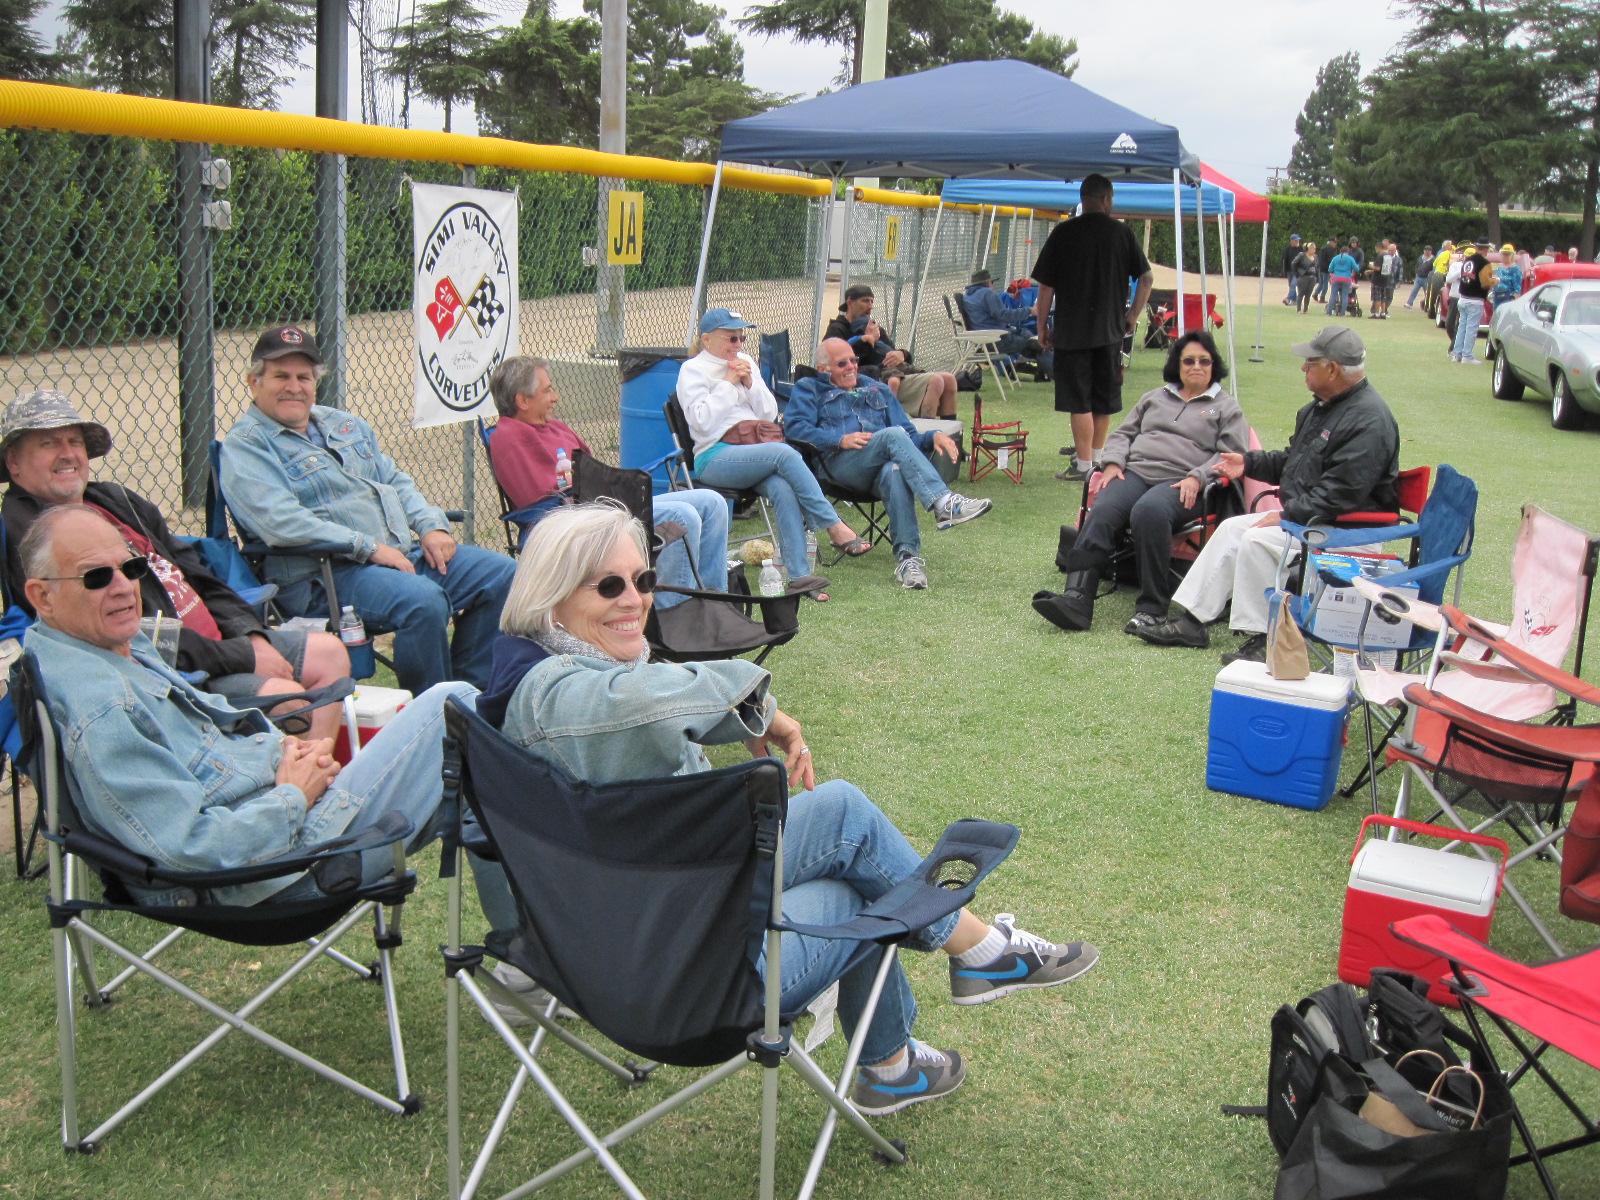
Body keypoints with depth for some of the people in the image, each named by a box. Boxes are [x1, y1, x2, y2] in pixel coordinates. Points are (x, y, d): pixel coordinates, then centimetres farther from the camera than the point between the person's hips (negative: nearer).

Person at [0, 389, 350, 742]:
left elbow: (194, 576, 18)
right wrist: (240, 657, -20)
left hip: (215, 639, 10)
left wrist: (251, 636, 1)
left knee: (329, 652, 7)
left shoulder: (114, 500, 16)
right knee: (284, 696, -25)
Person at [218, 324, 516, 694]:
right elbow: (281, 522, -17)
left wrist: (431, 527, 3)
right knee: (423, 600, -34)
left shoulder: (345, 425, 22)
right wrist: (369, 548, -21)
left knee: (502, 574, -5)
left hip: (407, 552, 8)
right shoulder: (244, 447, -3)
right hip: (326, 575, -8)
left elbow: (396, 481, 24)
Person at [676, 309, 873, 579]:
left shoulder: (746, 362, 21)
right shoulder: (692, 370, 5)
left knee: (782, 488, -31)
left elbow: (770, 414, 15)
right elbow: (702, 422, -10)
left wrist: (750, 383, 0)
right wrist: (728, 383, -7)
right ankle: (835, 527, -30)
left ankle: (798, 576, -38)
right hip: (715, 458, -5)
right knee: (784, 453, -33)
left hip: (755, 450, 5)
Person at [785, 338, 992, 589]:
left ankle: (907, 555, -49)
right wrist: (840, 440, -11)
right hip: (839, 465, -3)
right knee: (893, 434, -31)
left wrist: (933, 437, 4)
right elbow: (795, 427, 2)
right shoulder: (809, 389, 23)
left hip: (881, 468, 3)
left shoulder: (877, 390, 35)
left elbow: (909, 437, 27)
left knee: (894, 471, -36)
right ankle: (944, 503, -45)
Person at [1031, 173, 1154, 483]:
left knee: (1079, 399, -1)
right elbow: (1146, 278, 3)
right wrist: (1133, 315, 13)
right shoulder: (1122, 233, 2)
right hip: (1110, 329, 3)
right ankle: (1095, 452, 25)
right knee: (1105, 396, 14)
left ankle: (1084, 465, -3)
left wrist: (1042, 325, 4)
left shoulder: (1064, 233, -4)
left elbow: (1046, 286, -4)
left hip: (1071, 329, -3)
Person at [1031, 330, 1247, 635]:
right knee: (1102, 511, -30)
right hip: (1135, 472, 4)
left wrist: (1197, 478, -10)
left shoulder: (1227, 408, 19)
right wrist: (1113, 462, 5)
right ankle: (1076, 597, -44)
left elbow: (1232, 456, 7)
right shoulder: (1155, 398, 31)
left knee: (1149, 511, -39)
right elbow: (1123, 434, 27)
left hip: (1181, 484, -3)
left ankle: (1152, 608, -37)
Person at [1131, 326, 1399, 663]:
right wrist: (1250, 462, 13)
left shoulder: (1369, 420, -21)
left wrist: (1286, 516, -23)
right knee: (1232, 528, 5)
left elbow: (1341, 493, -27)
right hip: (1301, 515, 11)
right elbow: (1292, 461, 25)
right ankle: (1191, 621, 6)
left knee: (1258, 540, -26)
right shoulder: (1322, 406, 12)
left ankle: (1264, 639, -17)